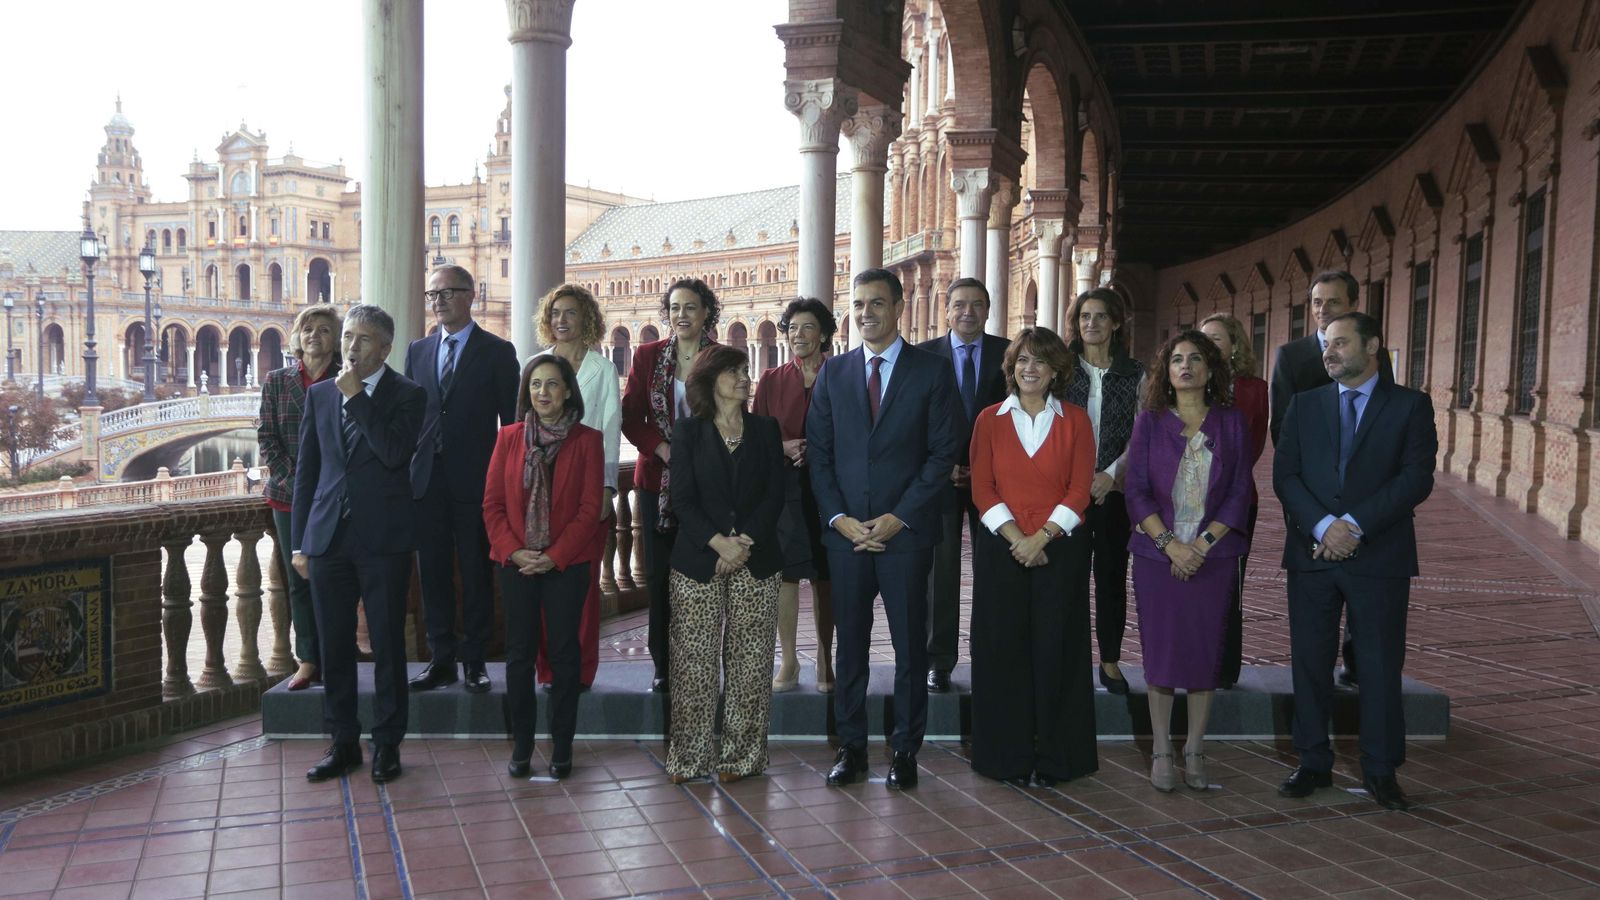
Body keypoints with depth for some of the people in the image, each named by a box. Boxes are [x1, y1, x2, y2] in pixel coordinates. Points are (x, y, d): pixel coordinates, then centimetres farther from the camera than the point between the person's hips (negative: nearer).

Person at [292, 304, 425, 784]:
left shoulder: (407, 394, -1)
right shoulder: (319, 394, 12)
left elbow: (395, 453, -18)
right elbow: (306, 471, 13)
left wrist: (356, 397, -14)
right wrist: (299, 541, 10)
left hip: (384, 539, -4)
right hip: (328, 538, 4)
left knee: (388, 645, 3)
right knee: (334, 646, 9)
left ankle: (387, 745, 15)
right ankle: (343, 743, 22)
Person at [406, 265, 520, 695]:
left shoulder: (497, 351, 0)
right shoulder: (417, 350, 13)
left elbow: (511, 418, -1)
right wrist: (404, 471, 5)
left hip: (475, 481, -4)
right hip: (426, 479, 4)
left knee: (477, 573, 3)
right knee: (432, 572, 8)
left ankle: (474, 660, 13)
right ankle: (442, 659, 18)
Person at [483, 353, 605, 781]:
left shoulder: (587, 440, -1)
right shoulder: (509, 437, 5)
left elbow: (590, 508, -5)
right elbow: (492, 503, 4)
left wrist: (555, 555, -13)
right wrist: (513, 551, -9)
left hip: (567, 563, -2)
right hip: (516, 563, 2)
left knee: (564, 652, 4)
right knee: (519, 652, 6)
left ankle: (562, 746, 14)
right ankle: (521, 744, 16)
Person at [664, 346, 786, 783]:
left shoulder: (765, 429, 11)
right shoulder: (688, 430, 6)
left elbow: (775, 494, 4)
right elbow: (682, 499, -2)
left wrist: (744, 543, -9)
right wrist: (720, 543, -15)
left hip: (756, 562, 1)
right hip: (697, 562, -1)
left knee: (749, 661, 2)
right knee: (694, 662, 0)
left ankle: (741, 755, 11)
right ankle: (689, 756, 10)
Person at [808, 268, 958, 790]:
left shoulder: (931, 372, 2)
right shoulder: (833, 373, 10)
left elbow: (941, 453, -2)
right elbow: (818, 452, 8)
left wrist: (899, 518, -10)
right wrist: (840, 519, -5)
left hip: (905, 531, -2)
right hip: (845, 529, 2)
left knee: (910, 644, 4)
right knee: (850, 643, 8)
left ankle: (905, 750, 16)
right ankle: (851, 746, 19)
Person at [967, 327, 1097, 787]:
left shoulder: (1075, 420, 5)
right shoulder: (990, 419, 6)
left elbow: (1080, 489, -1)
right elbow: (982, 487, 1)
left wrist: (1040, 537, -12)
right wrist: (1016, 537, -11)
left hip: (1060, 549, 0)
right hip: (1000, 549, 1)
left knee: (1056, 650, 2)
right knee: (1003, 649, 2)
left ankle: (1055, 757, 14)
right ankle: (1008, 756, 14)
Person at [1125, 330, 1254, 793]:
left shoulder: (1231, 423, 5)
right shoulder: (1150, 422, 4)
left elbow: (1239, 493, 2)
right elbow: (1137, 492, 0)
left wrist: (1203, 543, -10)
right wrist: (1169, 543, -12)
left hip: (1213, 554, 1)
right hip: (1157, 552, 0)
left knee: (1205, 650, 3)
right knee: (1160, 649, 0)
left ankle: (1194, 751, 16)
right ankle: (1161, 752, 11)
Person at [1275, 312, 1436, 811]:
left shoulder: (1410, 405, 3)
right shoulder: (1304, 405, 10)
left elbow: (1417, 478, -7)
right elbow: (1285, 475, 2)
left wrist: (1355, 524, -16)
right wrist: (1323, 526, -14)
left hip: (1380, 556, -2)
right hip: (1311, 553, 2)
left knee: (1381, 666, 3)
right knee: (1310, 663, 6)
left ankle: (1381, 771, 16)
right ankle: (1313, 764, 17)